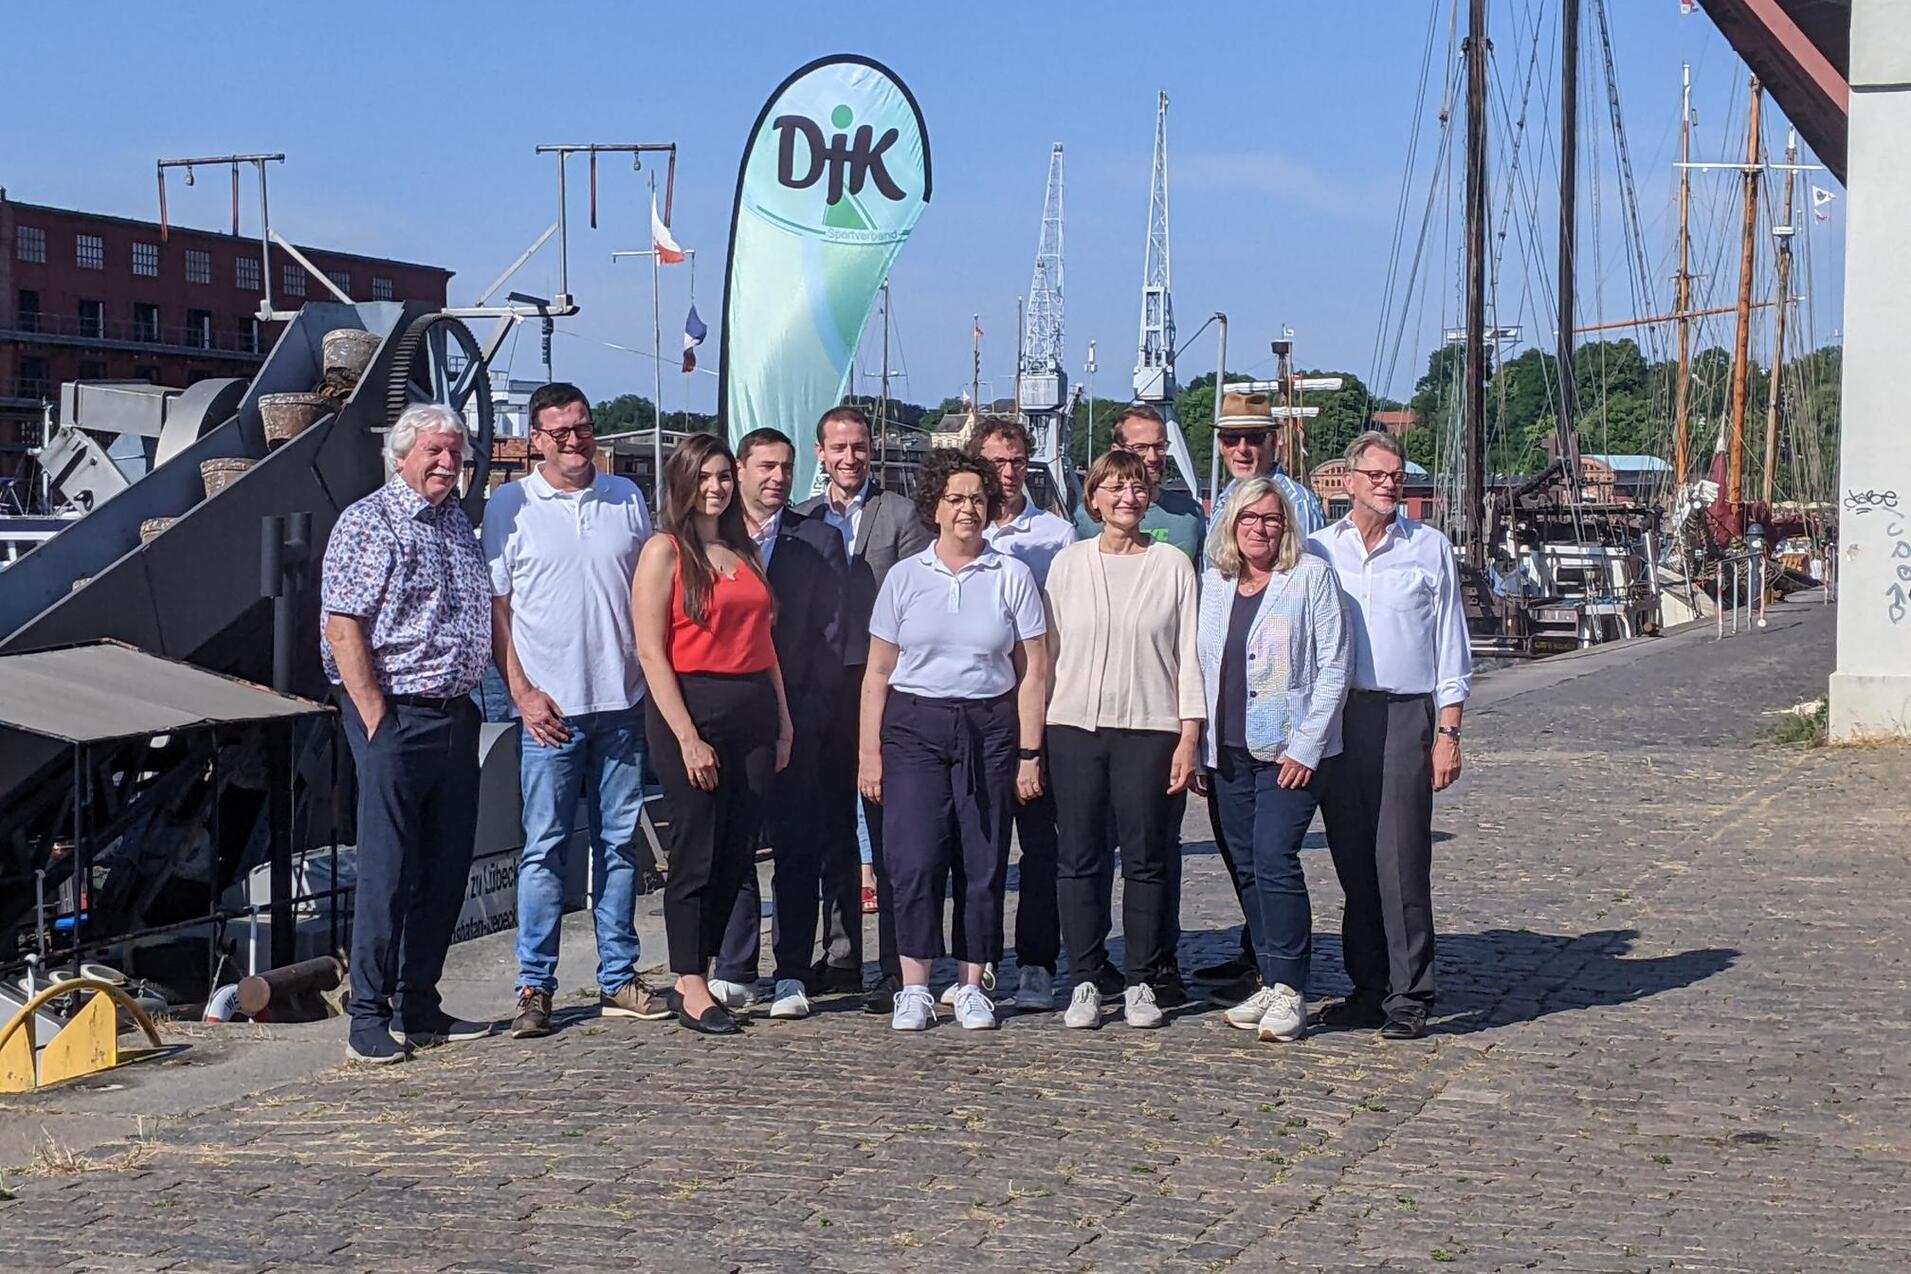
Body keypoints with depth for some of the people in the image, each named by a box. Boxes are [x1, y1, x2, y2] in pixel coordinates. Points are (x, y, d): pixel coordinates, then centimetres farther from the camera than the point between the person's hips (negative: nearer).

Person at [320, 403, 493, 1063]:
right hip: (395, 716, -8)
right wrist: (375, 720, -16)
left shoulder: (458, 524, 17)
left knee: (446, 869, 9)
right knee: (388, 871, -6)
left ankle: (419, 1008, 18)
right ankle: (368, 1017, 1)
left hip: (456, 716, 8)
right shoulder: (368, 524, -7)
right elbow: (342, 630, -13)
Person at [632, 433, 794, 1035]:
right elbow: (651, 652, -9)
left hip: (752, 710, 6)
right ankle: (691, 989, 5)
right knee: (695, 851, -2)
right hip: (691, 706, -6)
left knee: (737, 852, 6)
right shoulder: (665, 551, -3)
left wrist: (783, 721, 10)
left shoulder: (745, 551, 16)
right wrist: (687, 737, -14)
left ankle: (699, 974, 16)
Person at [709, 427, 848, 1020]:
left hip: (795, 715, -1)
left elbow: (833, 631, 3)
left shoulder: (819, 541, 7)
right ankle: (734, 972, 11)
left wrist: (810, 708, -6)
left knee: (798, 848, 1)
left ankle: (793, 976, 5)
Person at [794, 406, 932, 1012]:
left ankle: (896, 969, -1)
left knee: (889, 834, -3)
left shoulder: (900, 514, 0)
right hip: (819, 690, 5)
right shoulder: (801, 520, 13)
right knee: (833, 831, 11)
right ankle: (841, 958, 20)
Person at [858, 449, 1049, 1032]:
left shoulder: (1011, 576, 4)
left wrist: (1029, 753, -1)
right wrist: (870, 751, 2)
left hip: (989, 727, 0)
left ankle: (971, 985, 12)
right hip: (914, 725, 0)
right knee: (914, 859, -9)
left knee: (983, 863, 2)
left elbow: (1033, 671, 4)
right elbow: (878, 672, 7)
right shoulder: (905, 577, 6)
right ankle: (914, 988, -1)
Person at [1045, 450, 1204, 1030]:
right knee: (1081, 858, 2)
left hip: (1150, 728, -1)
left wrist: (1189, 736, -4)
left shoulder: (1173, 564, 4)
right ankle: (1085, 982, 10)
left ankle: (1142, 982, 11)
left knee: (1148, 860, 2)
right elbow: (1049, 650, 10)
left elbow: (1189, 654, 3)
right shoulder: (1068, 564, 9)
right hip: (1075, 725, 1)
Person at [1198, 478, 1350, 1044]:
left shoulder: (1311, 577, -3)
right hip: (1227, 751, 5)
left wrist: (1306, 746, -12)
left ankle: (1289, 990, -9)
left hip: (1288, 748, -5)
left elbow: (1333, 666, -6)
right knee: (1247, 867, 7)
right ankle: (1271, 982, 16)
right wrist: (1197, 746, 9)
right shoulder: (1214, 583, 12)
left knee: (1274, 858, -15)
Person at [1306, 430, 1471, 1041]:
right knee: (1352, 862, 5)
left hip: (1405, 715, -2)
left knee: (1402, 862, -7)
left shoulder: (1430, 549, 7)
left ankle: (1408, 997, -2)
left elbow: (1451, 648, 7)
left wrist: (1448, 733, -1)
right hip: (1334, 716, 3)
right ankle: (1367, 989, 14)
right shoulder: (1318, 550, 11)